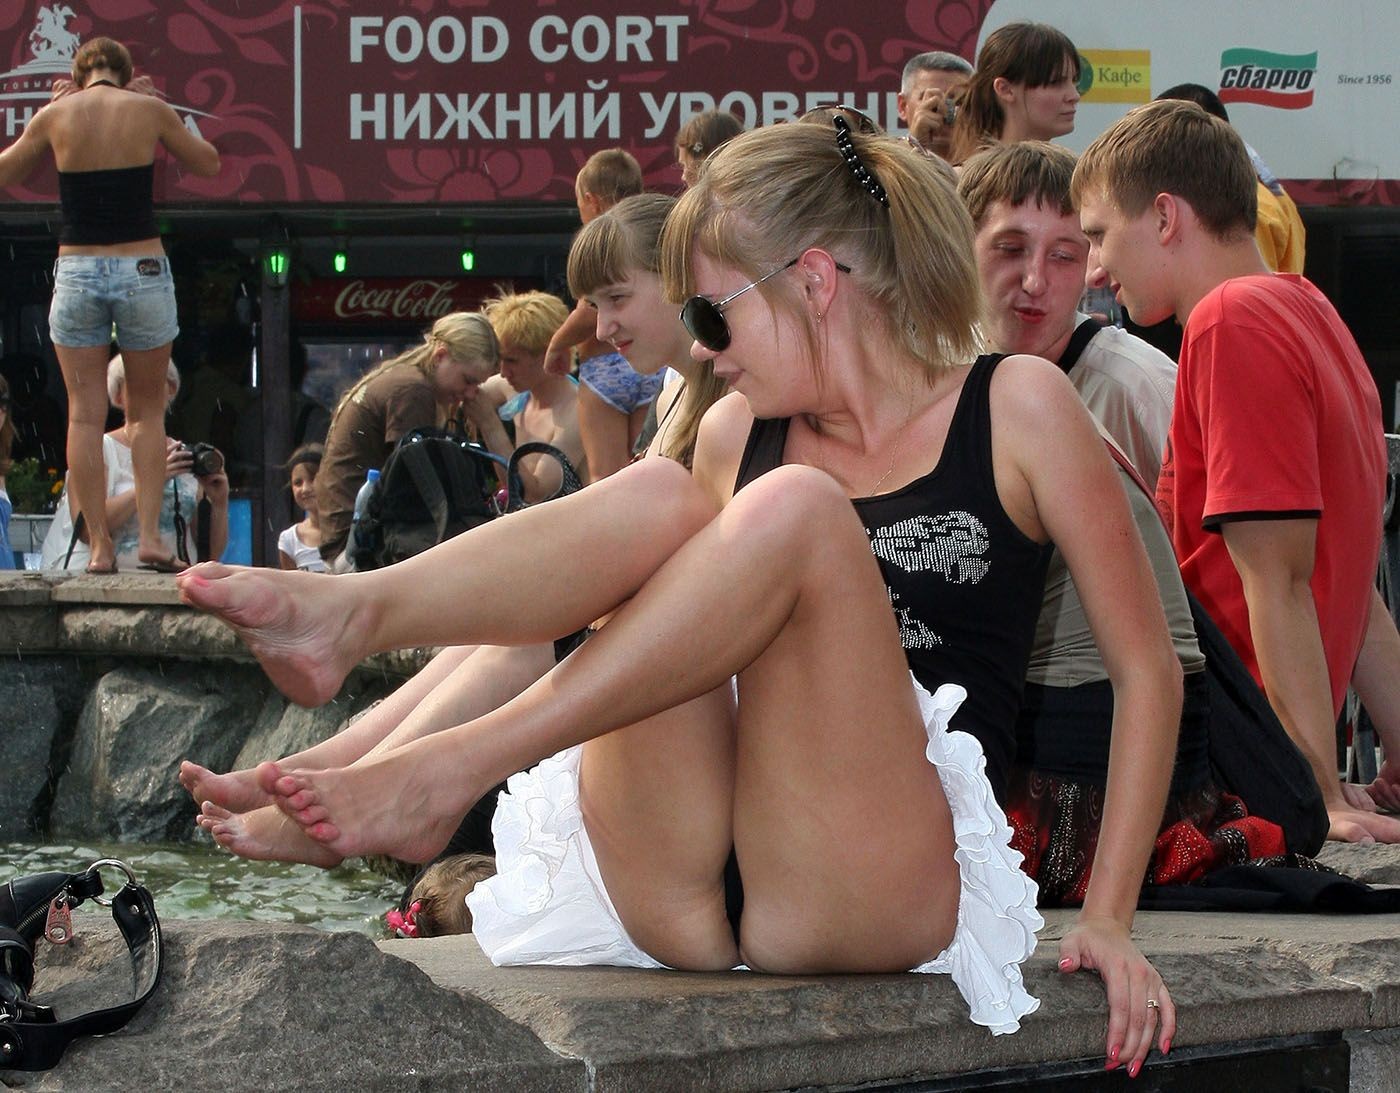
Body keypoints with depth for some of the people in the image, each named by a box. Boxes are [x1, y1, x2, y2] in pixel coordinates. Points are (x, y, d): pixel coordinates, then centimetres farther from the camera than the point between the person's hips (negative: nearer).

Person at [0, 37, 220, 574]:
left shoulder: (55, 116, 0)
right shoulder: (149, 110, -1)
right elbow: (208, 163, 14)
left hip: (77, 272, 0)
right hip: (143, 269, 0)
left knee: (85, 414, 5)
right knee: (148, 410, 11)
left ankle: (99, 545, 2)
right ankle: (149, 534, 0)